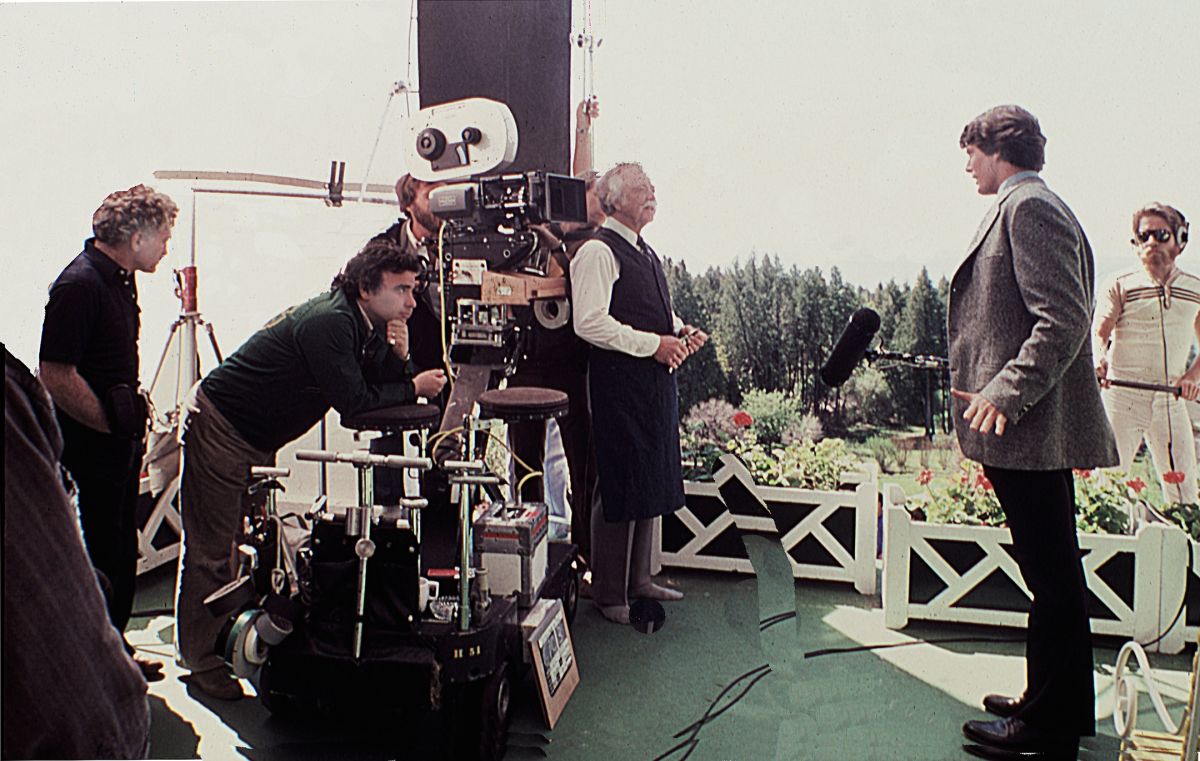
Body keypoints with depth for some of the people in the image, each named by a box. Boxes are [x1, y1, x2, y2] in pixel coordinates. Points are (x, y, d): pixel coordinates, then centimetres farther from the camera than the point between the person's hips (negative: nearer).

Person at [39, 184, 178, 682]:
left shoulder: (121, 278, 10)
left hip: (119, 442, 10)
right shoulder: (79, 285, -20)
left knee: (120, 553, 17)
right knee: (100, 558, 1)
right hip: (89, 446, -10)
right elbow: (56, 377, -24)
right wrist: (114, 424, -15)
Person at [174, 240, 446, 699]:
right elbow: (352, 401, -29)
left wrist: (399, 355, -18)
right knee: (211, 551, -2)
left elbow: (384, 384, 2)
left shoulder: (367, 323, 0)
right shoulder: (329, 322, -28)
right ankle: (201, 661, 9)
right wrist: (414, 388, -18)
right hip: (218, 425, -10)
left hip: (258, 438, 10)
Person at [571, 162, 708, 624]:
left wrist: (682, 331, 8)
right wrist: (654, 344, -19)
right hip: (619, 384, -9)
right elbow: (589, 322, -20)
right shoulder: (598, 252, -11)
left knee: (651, 482, 15)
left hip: (656, 383, 9)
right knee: (620, 486, -3)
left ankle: (638, 578, 29)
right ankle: (609, 592, 10)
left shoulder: (646, 254, 19)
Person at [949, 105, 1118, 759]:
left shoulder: (1029, 208, -12)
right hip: (1034, 429, 11)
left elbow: (1064, 321, -22)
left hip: (1028, 429, -11)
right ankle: (1055, 705, 31)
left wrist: (1005, 393, -25)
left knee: (1051, 576, 0)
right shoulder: (1033, 206, 18)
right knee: (1053, 573, 17)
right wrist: (995, 388, 22)